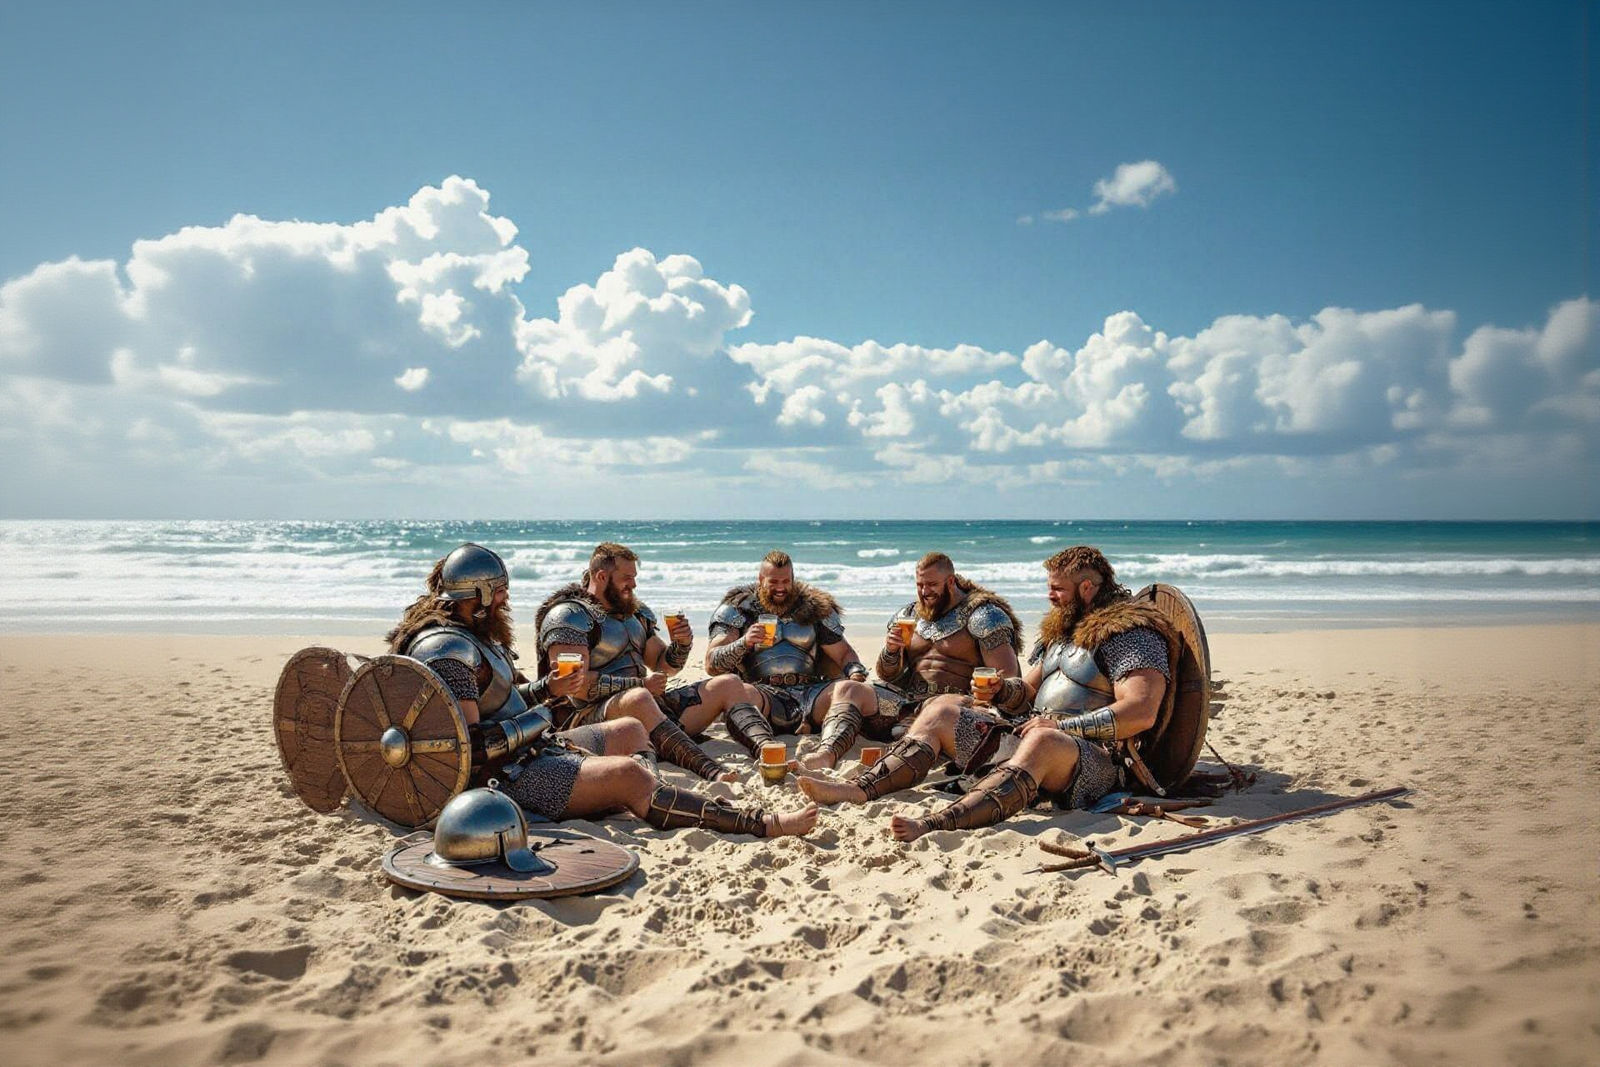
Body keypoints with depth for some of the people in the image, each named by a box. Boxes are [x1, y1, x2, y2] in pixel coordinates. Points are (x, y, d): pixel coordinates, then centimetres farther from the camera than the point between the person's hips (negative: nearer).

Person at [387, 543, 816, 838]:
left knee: (631, 729, 21)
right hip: (509, 775, -12)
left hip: (529, 750, 12)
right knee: (628, 774, -26)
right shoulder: (447, 651, -21)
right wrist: (528, 725, -17)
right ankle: (760, 824, -27)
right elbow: (472, 747, -28)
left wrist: (550, 689, 12)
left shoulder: (472, 634, 12)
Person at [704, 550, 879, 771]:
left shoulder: (814, 607, 20)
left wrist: (856, 674, -2)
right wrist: (744, 643, -15)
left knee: (861, 692, -29)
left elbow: (844, 653, 21)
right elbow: (711, 665, 4)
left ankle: (827, 753, -56)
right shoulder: (737, 608, 12)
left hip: (810, 693, 2)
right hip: (764, 693, -2)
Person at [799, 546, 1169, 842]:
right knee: (941, 709, 3)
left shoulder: (1133, 634, -8)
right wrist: (1002, 691, 1)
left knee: (1041, 742, -42)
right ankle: (857, 788, -17)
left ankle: (935, 825, -60)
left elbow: (1141, 713, -20)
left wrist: (1061, 726, -19)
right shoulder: (1061, 627, 18)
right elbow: (1028, 691, 24)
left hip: (1097, 759, -9)